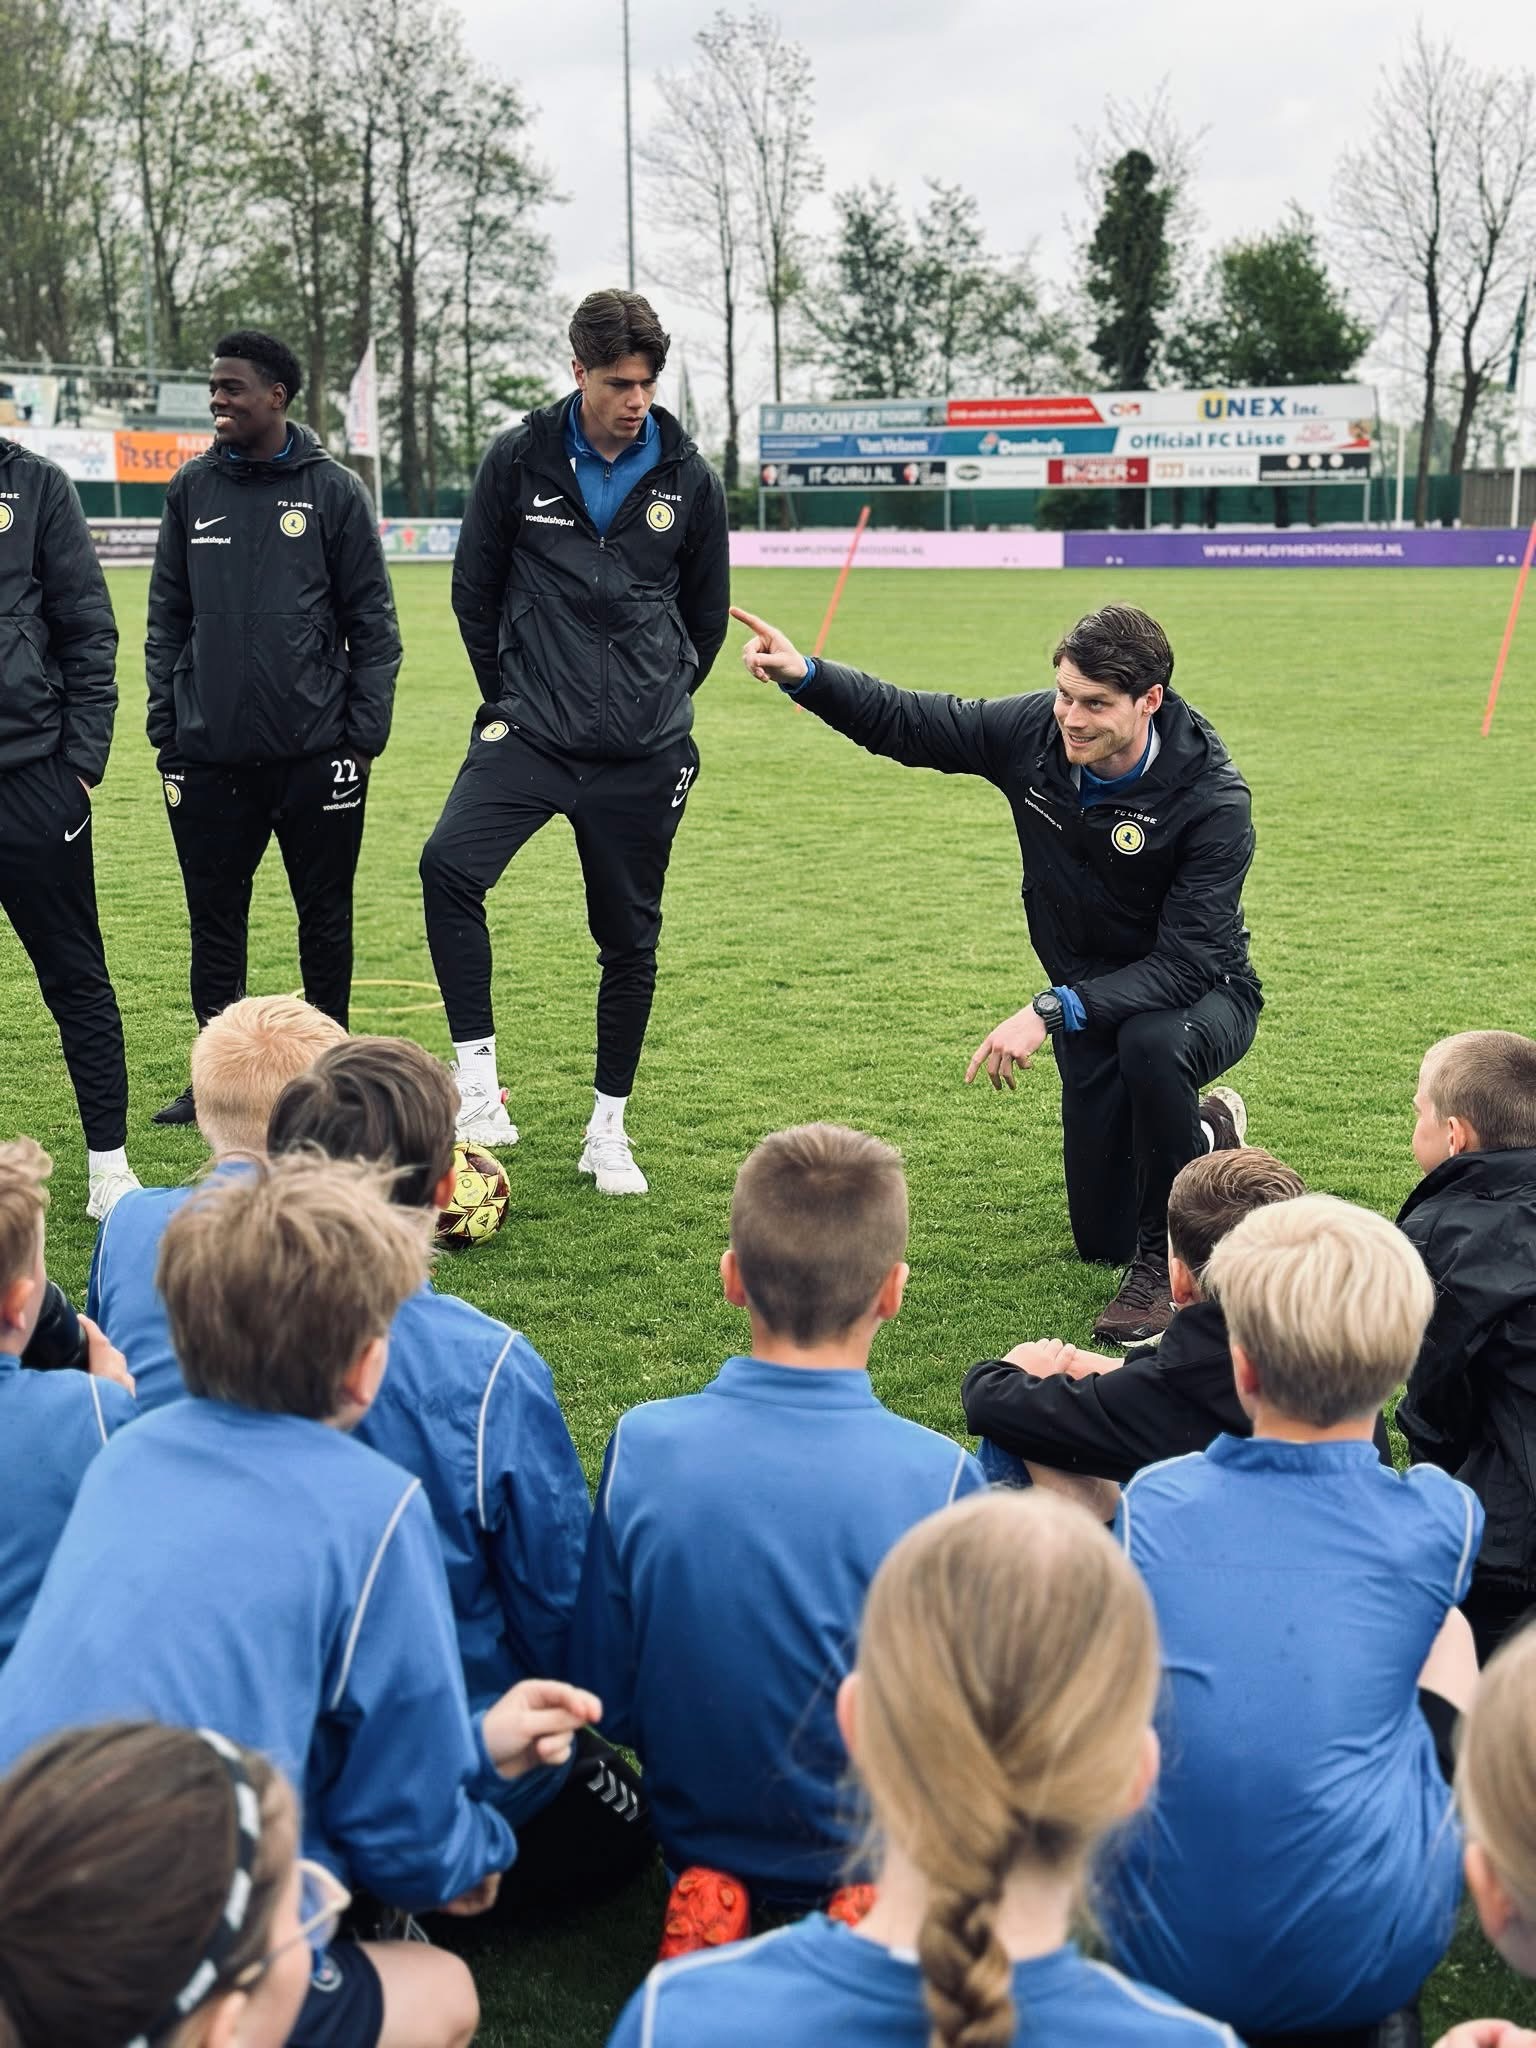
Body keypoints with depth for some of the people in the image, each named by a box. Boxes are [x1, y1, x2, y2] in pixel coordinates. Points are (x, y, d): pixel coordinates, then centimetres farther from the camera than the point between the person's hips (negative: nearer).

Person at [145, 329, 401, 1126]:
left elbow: (372, 625, 0)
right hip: (209, 757, 3)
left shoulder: (335, 491, 0)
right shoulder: (191, 490, 8)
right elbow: (167, 618, 11)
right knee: (214, 919, 8)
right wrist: (166, 724, 5)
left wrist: (365, 732, -5)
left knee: (325, 917, 7)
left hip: (316, 753, -2)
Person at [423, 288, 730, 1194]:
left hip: (644, 753, 1)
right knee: (450, 865, -25)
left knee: (630, 940, 6)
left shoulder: (689, 478, 2)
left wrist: (660, 705, 13)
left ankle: (609, 1128, 21)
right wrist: (509, 695, 9)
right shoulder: (521, 459, -1)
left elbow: (706, 612, 14)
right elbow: (475, 587, 9)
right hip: (531, 734, -1)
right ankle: (479, 1085, -16)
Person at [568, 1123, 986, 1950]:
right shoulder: (938, 1477, -24)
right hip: (875, 1844, -3)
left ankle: (715, 1888, 3)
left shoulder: (641, 1448, -17)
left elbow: (606, 1700, -6)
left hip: (695, 1839, 3)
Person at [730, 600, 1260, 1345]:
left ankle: (1169, 1261, -19)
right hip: (1092, 1000, 5)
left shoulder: (1212, 801, -30)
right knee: (1102, 1238, 8)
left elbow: (1186, 963, -34)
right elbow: (901, 722, -4)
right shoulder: (1035, 732, -17)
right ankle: (1206, 1136, 40)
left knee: (1151, 1045, -43)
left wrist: (1052, 1011, -42)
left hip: (1201, 996, -5)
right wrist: (804, 675, -20)